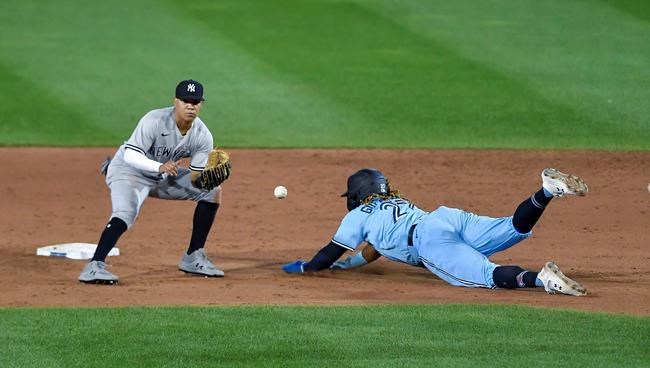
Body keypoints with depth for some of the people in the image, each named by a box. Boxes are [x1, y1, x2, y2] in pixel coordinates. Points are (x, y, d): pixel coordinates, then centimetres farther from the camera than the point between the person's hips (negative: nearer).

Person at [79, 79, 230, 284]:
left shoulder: (203, 136, -11)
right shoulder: (154, 121, -28)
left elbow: (196, 179, -9)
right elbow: (130, 155, -32)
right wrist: (160, 167, -46)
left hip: (165, 176, 7)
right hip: (129, 171, -7)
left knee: (212, 192, 5)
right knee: (125, 214, -33)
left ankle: (193, 258, 11)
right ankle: (94, 267, -38)